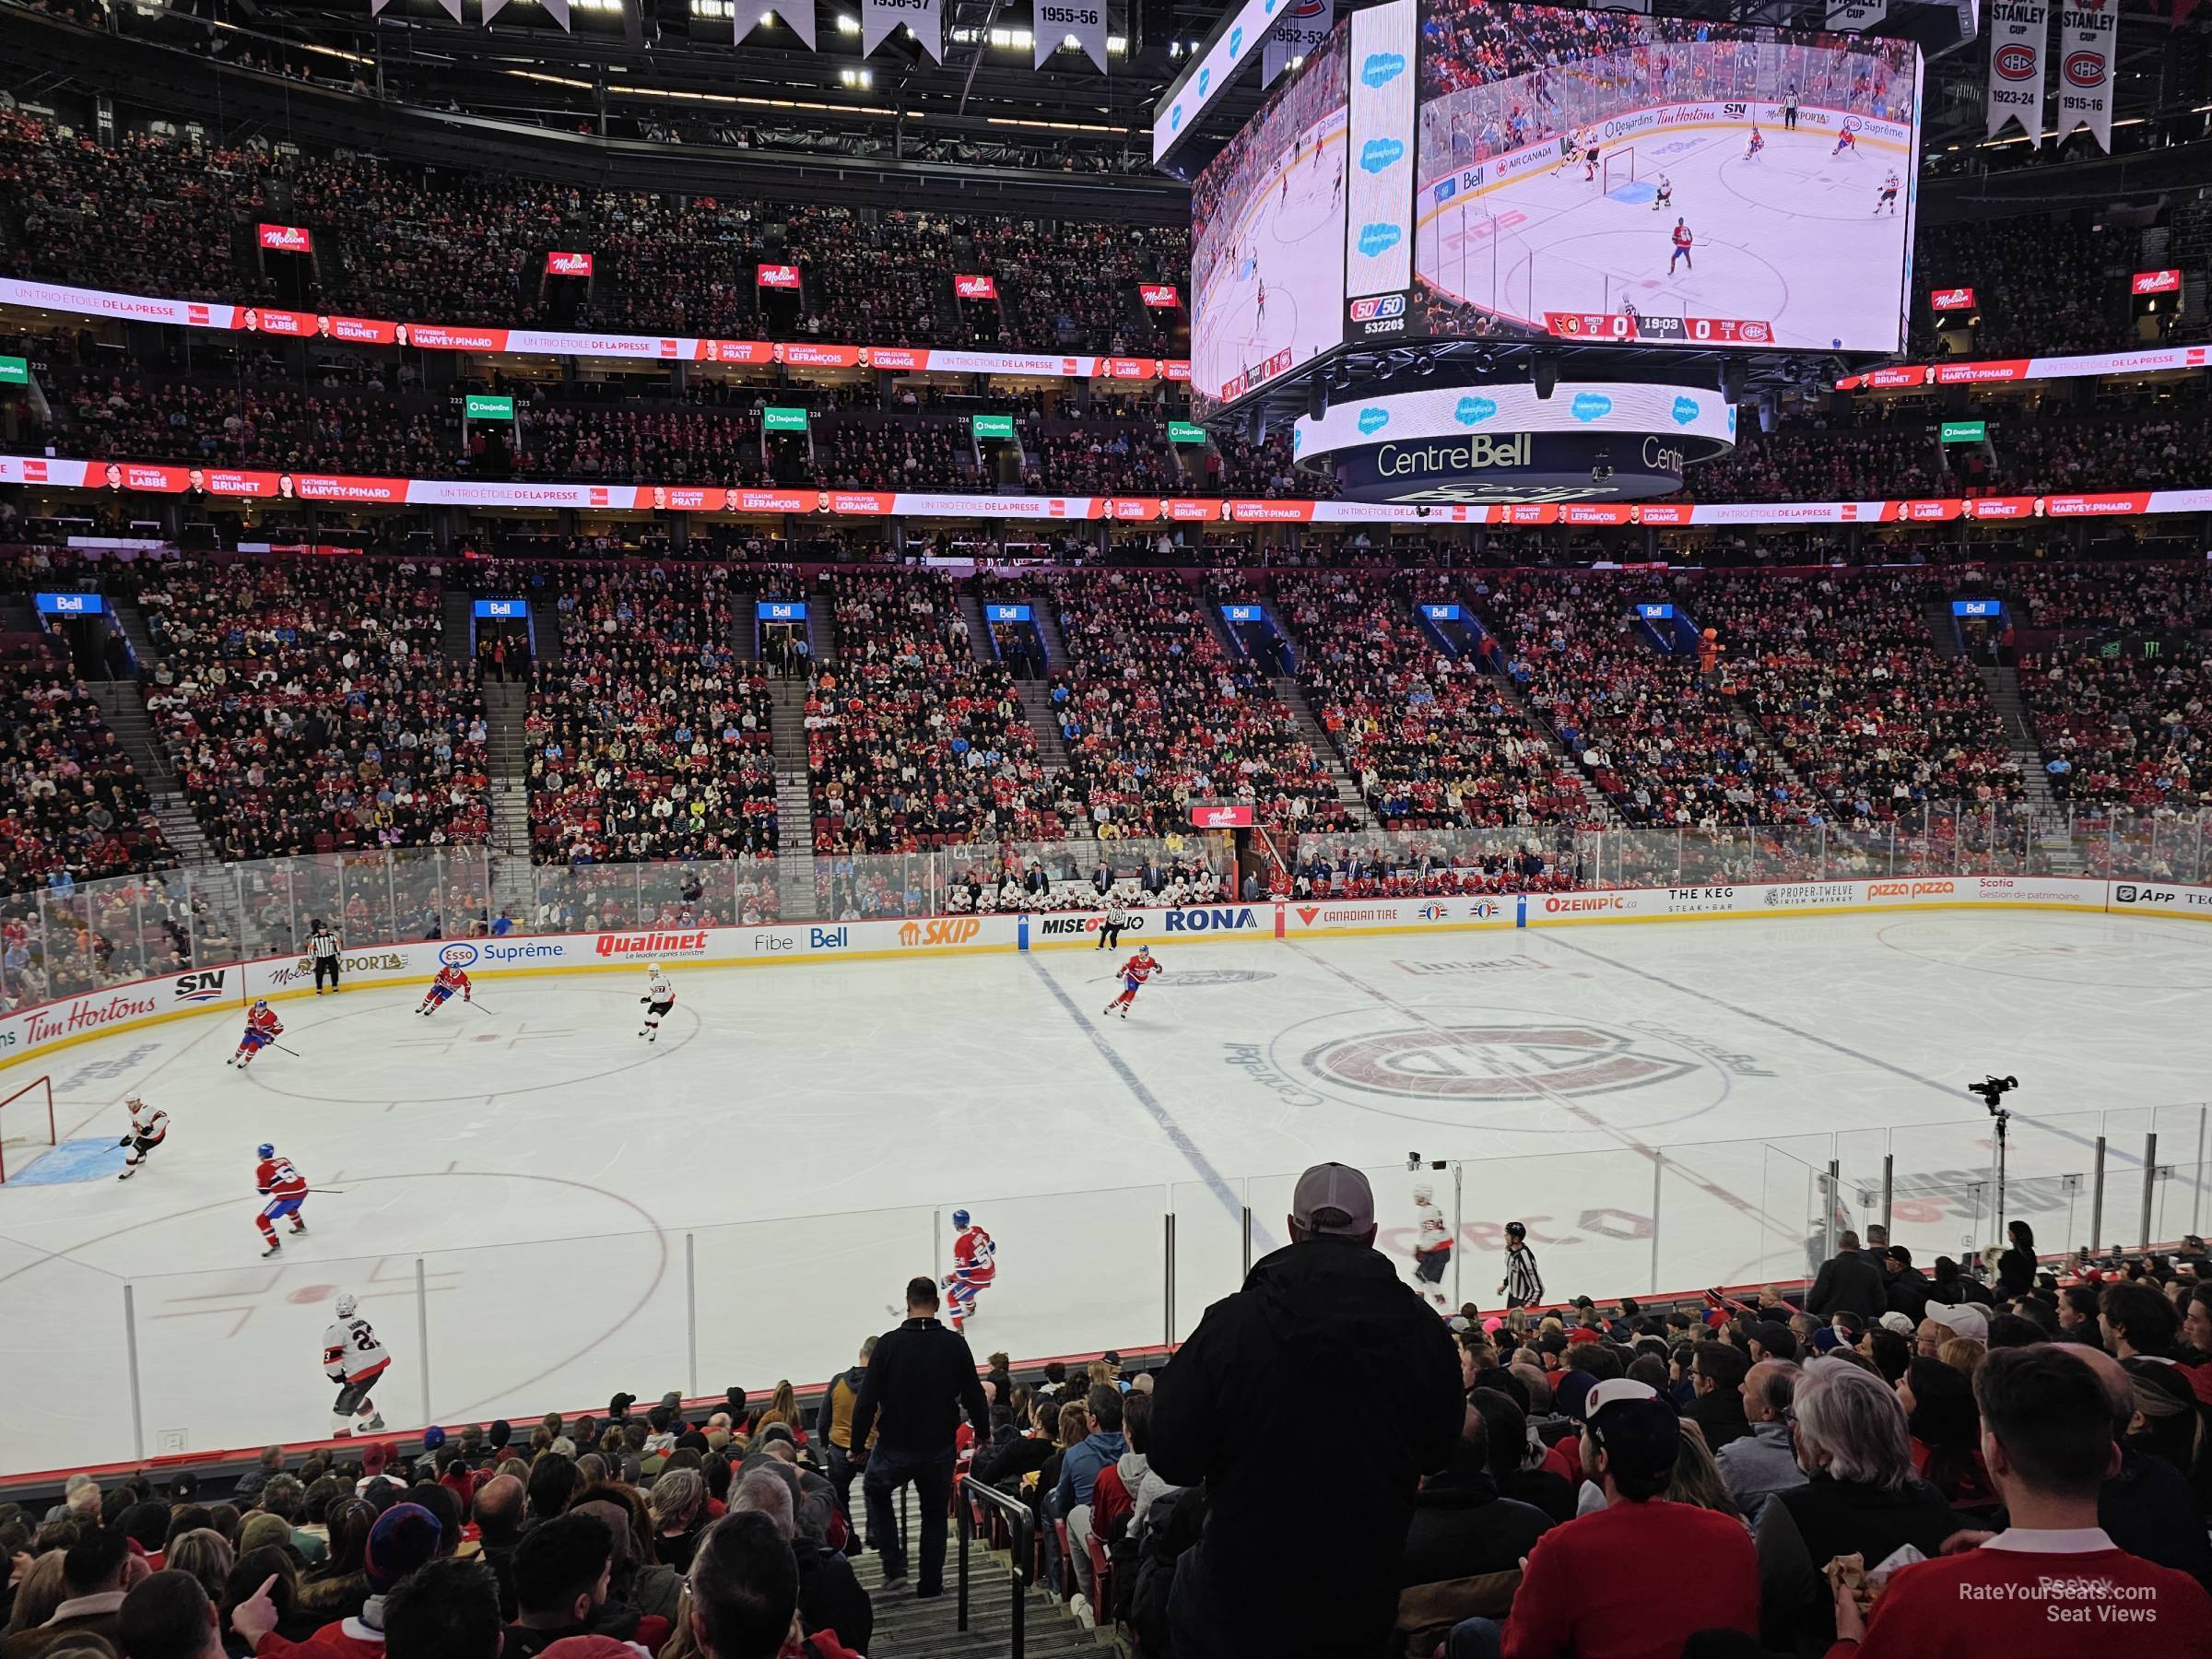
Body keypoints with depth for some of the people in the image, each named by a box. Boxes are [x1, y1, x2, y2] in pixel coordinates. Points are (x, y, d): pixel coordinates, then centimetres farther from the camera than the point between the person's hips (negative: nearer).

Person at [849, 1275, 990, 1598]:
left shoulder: (888, 1344, -13)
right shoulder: (955, 1344, -8)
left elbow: (867, 1401, -12)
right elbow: (974, 1397, -2)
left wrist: (859, 1444, 1)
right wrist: (983, 1435, 14)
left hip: (894, 1449, -1)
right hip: (940, 1450, 1)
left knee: (874, 1490, 26)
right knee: (935, 1514, 21)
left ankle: (894, 1567, 17)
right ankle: (930, 1584, 25)